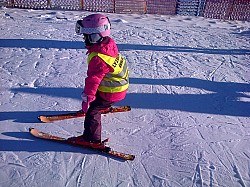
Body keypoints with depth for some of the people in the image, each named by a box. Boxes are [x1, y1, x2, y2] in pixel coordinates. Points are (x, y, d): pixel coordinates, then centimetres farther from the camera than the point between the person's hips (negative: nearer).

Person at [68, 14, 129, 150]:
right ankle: (104, 106, 69)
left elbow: (93, 80, -30)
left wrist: (87, 99, -22)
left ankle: (92, 140, 5)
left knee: (92, 110, -3)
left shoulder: (98, 58, -33)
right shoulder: (109, 43, -4)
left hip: (111, 92, -9)